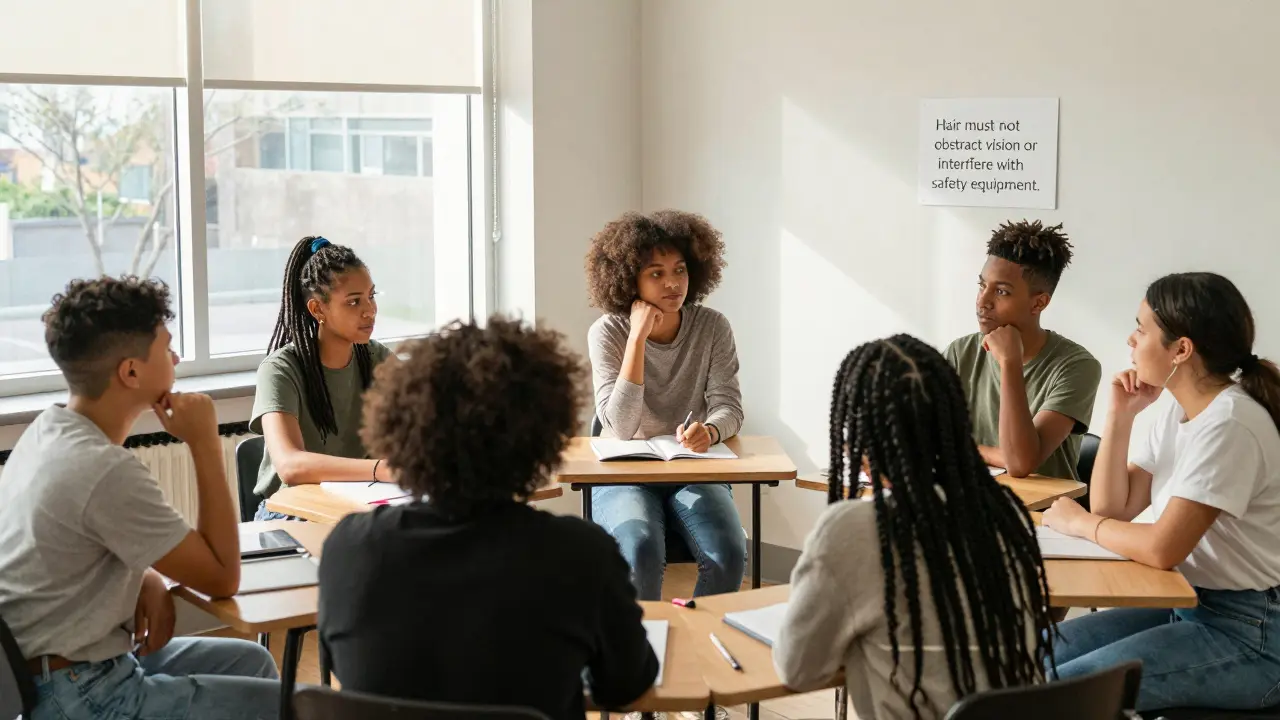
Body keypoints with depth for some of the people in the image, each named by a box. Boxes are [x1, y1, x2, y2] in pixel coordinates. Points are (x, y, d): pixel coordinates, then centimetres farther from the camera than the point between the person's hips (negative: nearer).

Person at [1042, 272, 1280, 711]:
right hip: (1186, 606, 9)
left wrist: (1079, 522, -9)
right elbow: (1114, 509, 7)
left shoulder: (1228, 426, -21)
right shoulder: (1178, 411, 8)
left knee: (1058, 689, -20)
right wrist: (1120, 415, -2)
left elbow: (1163, 549, -25)